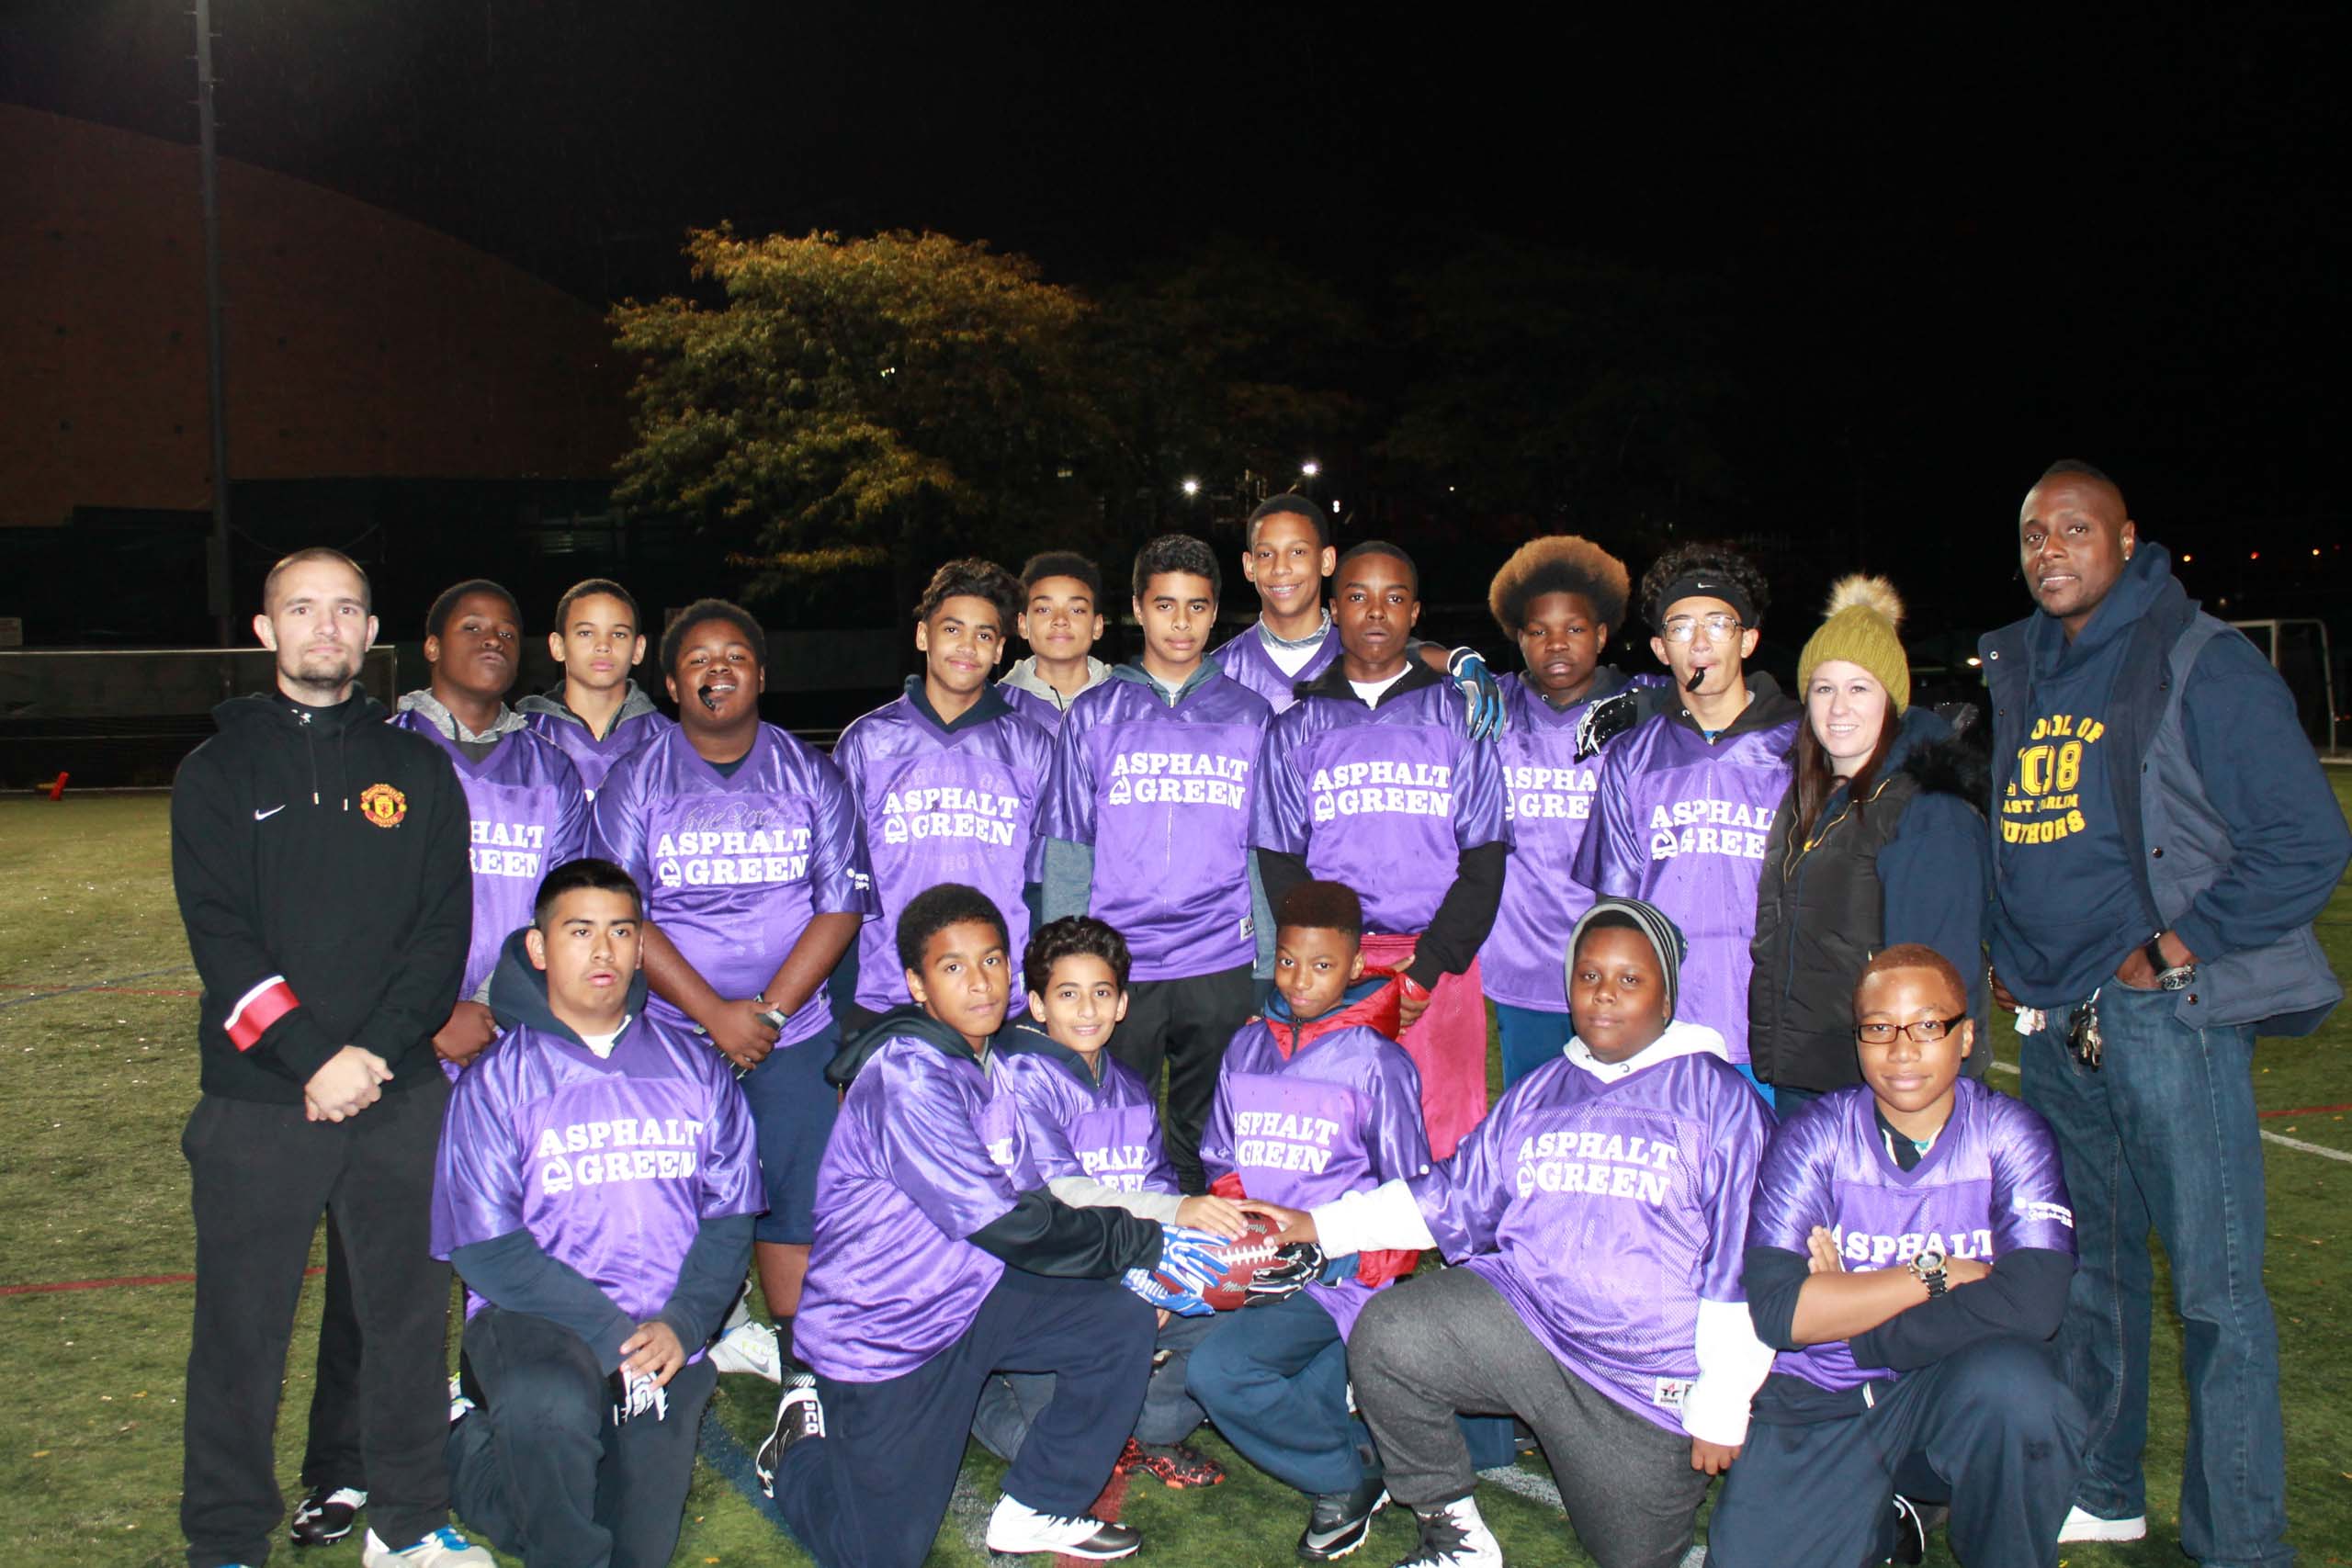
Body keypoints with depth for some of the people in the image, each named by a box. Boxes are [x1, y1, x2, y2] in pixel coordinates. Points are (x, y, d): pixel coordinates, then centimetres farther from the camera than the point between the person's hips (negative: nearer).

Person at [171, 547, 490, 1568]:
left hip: (402, 1096, 2)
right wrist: (311, 1056, -16)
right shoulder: (219, 772, 4)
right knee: (241, 1329, 5)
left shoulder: (419, 768, 9)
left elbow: (445, 928, 2)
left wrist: (376, 1050, -11)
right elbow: (220, 937, -5)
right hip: (259, 1100, -1)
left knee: (408, 1312, 9)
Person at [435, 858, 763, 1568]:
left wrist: (680, 1325, -12)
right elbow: (486, 1250, -8)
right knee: (551, 1407, -37)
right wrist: (611, 1332, -17)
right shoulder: (496, 1083, -1)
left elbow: (729, 1220, 5)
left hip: (664, 1341, 4)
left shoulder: (694, 1070, 9)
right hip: (534, 1319, -4)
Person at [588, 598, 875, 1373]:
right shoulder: (635, 783, 3)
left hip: (793, 1034, 1)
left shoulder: (810, 777, 6)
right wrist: (715, 1013, -13)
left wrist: (770, 1012, -10)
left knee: (798, 1199, -1)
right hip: (671, 1035, -1)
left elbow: (841, 906, 1)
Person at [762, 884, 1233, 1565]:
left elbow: (1031, 1201, 6)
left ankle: (1036, 1509, 8)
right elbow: (1001, 1222, -27)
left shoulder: (987, 1063, 5)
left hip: (973, 1292, 8)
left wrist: (1143, 1251, -8)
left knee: (1123, 1325, -8)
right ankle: (803, 1442, 25)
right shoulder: (908, 1074, -24)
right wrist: (1143, 1243, -20)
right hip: (881, 1327, -8)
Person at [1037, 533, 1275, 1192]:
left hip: (1221, 970, 0)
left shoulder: (1249, 716, 8)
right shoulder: (1094, 715, 7)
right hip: (1115, 967, 0)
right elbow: (1066, 852, 5)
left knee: (1209, 1145, 8)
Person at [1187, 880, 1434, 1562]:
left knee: (1217, 1370, -26)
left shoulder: (1376, 1061, -3)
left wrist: (1340, 1252, -15)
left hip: (1336, 1274, -6)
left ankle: (1350, 1479, -3)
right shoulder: (1248, 1047, 13)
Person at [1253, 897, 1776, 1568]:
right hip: (1521, 1314, 3)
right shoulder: (1538, 1092, 15)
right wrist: (1317, 1224, 7)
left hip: (1651, 1375, -3)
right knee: (1388, 1333, -23)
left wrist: (1722, 1405, -7)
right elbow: (1455, 1196, 15)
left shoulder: (1717, 1097, -1)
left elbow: (1742, 1259, -4)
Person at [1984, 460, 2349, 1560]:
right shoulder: (2013, 672, 11)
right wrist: (2005, 956, 12)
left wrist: (2171, 952, -12)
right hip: (2050, 1023, 7)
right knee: (2087, 1264, 17)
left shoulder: (2202, 664, -8)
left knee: (2213, 1285, -2)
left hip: (2166, 1016, -7)